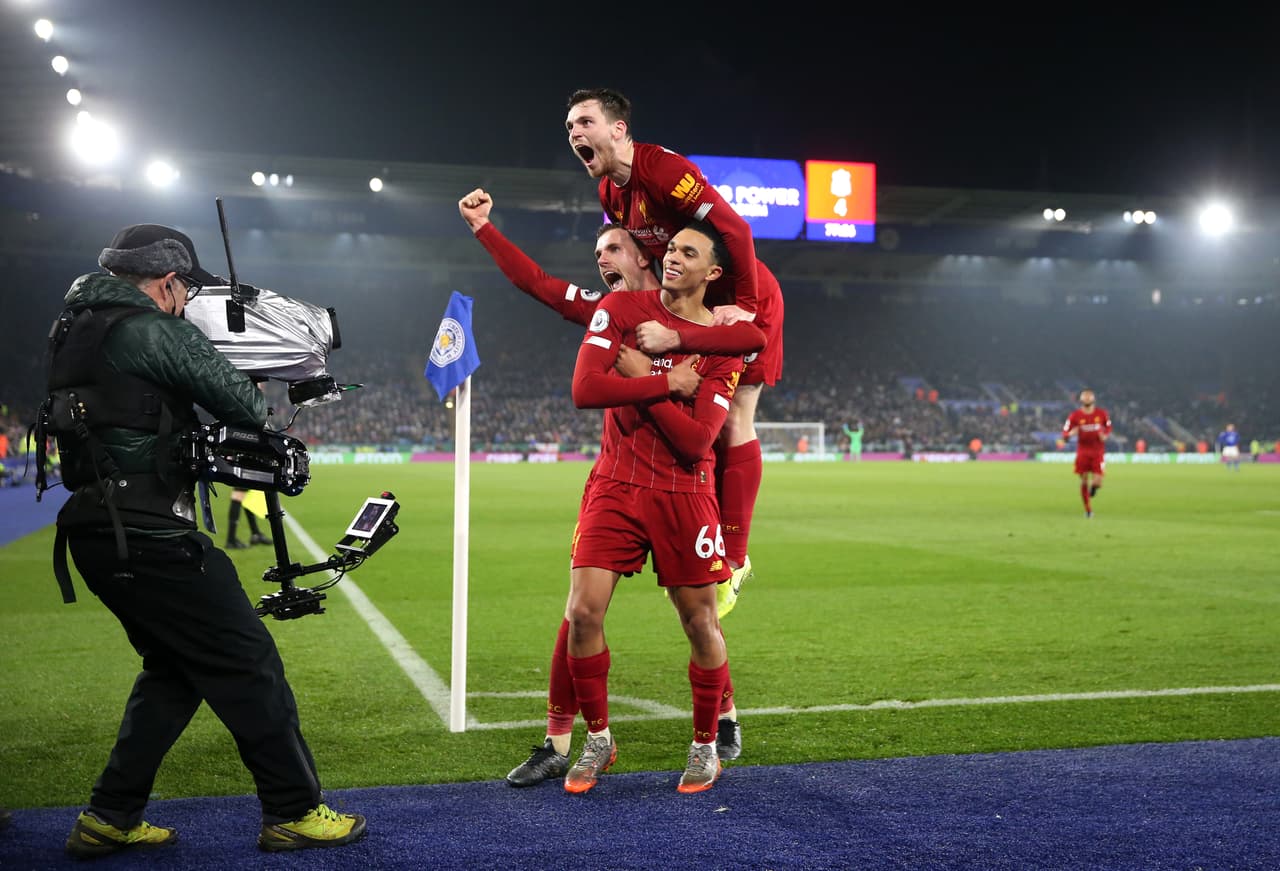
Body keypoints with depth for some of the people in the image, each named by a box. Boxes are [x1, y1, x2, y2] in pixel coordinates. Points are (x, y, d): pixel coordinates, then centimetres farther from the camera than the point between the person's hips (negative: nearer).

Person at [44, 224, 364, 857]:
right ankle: (295, 812, 6)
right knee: (248, 664, 0)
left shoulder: (73, 328, 14)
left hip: (95, 535, 9)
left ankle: (108, 818, 21)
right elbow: (244, 406, -10)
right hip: (148, 536, -9)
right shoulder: (155, 332, -12)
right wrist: (257, 404, 13)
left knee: (174, 669, 20)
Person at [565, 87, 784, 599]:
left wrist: (745, 305, -23)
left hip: (744, 302, -8)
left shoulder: (662, 168, -24)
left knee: (733, 424, -8)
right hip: (694, 306, 9)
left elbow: (734, 229, -28)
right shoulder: (610, 193, 3)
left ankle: (735, 559, -1)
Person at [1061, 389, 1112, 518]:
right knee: (1084, 481, 2)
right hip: (1082, 452, 0)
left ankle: (1094, 486, 28)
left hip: (1098, 452, 0)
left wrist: (1105, 435, -5)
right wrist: (1071, 434, -27)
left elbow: (1108, 427, 16)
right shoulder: (1075, 415, -6)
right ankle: (1088, 509, 19)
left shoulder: (1102, 414, -1)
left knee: (1097, 482, -12)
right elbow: (1065, 434, -4)